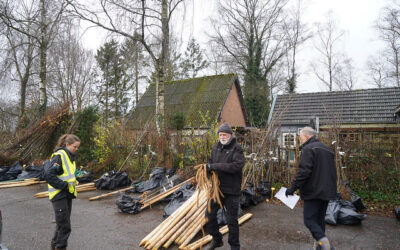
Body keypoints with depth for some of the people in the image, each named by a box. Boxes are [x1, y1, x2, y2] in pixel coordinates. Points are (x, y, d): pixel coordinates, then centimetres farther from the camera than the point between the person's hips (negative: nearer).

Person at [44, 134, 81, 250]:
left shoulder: (70, 156, 12)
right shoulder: (59, 155, -17)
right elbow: (48, 174, -23)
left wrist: (73, 183, 8)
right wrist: (64, 185, -19)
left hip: (67, 194, 9)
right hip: (59, 195, -9)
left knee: (63, 223, 19)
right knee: (64, 226, -4)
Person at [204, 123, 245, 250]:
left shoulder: (236, 148, -13)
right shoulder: (216, 147, 5)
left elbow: (237, 165, -26)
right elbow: (211, 160, 16)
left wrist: (216, 166, -27)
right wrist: (208, 166, -8)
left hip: (231, 190, -6)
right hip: (217, 188, 6)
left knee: (232, 220, 8)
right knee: (209, 215, 14)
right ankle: (217, 239, 38)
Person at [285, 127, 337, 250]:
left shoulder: (308, 149, -11)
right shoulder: (327, 149, 17)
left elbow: (304, 171, -22)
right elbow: (332, 172, 22)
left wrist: (293, 187, -18)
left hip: (314, 192, -9)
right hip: (327, 192, 9)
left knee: (309, 219, -4)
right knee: (320, 219, 16)